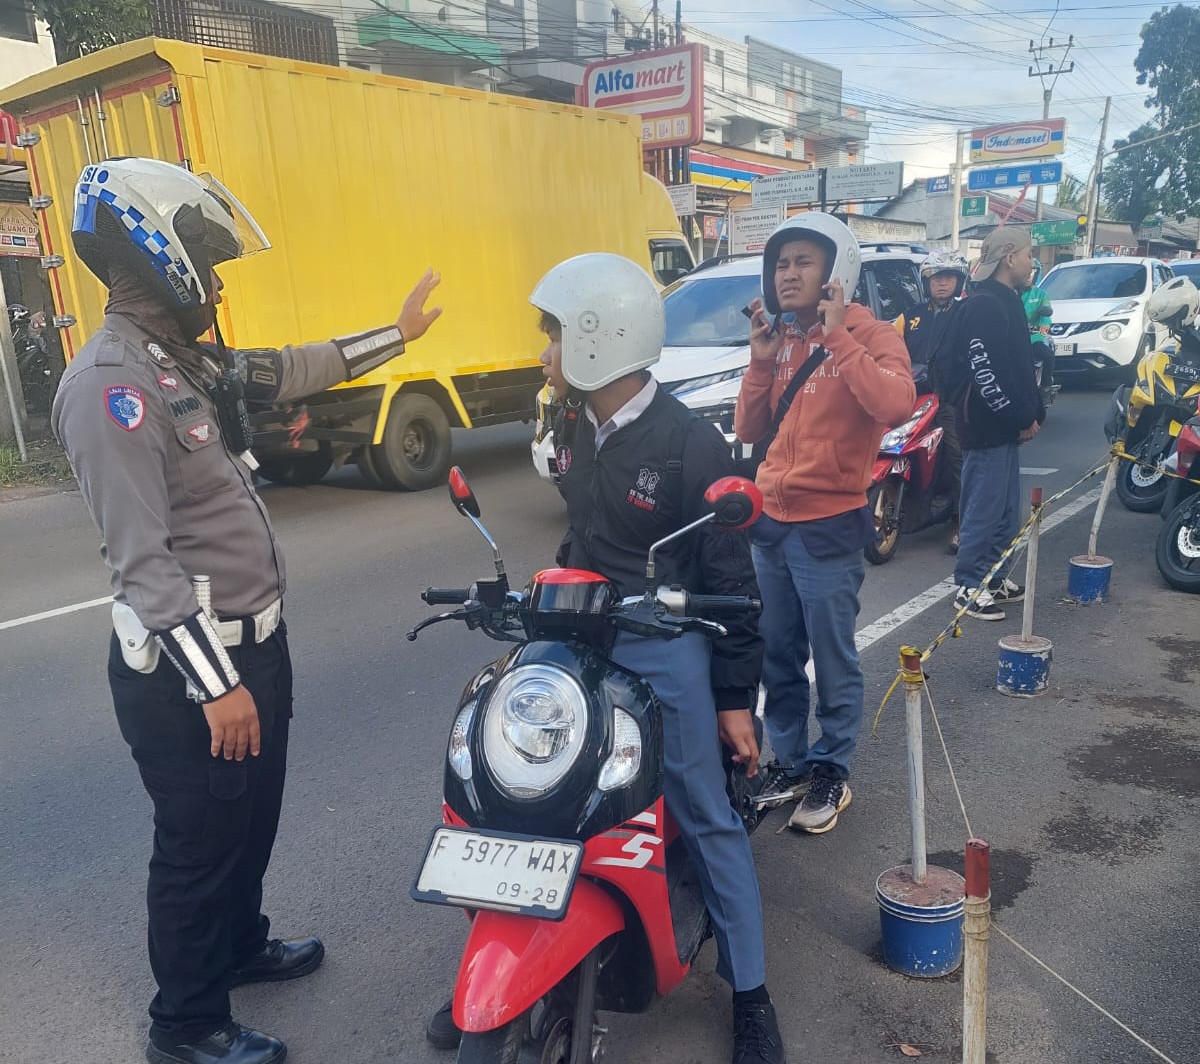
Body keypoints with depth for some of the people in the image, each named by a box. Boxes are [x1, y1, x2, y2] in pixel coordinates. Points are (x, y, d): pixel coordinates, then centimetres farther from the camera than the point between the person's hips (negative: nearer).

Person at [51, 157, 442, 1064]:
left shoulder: (189, 361, 8)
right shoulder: (112, 384, -21)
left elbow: (294, 370, 24)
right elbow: (144, 560, -25)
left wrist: (398, 334, 27)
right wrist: (216, 685, -25)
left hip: (252, 639, 9)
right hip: (187, 668, -9)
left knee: (254, 815, 25)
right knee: (202, 842, 8)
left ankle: (240, 945, 48)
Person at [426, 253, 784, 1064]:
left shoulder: (691, 444, -14)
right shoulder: (573, 428, 6)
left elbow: (732, 579, -10)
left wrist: (737, 697, -9)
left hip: (663, 649, -6)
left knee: (708, 822, 4)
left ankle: (751, 995, 23)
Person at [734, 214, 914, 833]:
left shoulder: (870, 336, -8)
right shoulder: (779, 339, 10)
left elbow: (896, 405, -28)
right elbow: (749, 431, 8)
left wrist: (838, 337, -23)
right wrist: (761, 361, -3)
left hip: (829, 527, -6)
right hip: (769, 523, 6)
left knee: (833, 664, 7)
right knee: (777, 659, 16)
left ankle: (831, 773, 23)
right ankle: (790, 763, 32)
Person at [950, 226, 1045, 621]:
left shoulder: (1009, 302, 18)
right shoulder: (983, 305, -15)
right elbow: (985, 370, -23)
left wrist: (1033, 412, 11)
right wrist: (1020, 418, -17)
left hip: (1007, 426, 10)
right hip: (986, 426, -10)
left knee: (1006, 508, 16)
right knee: (984, 508, -4)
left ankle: (993, 575, 27)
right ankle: (970, 585, 5)